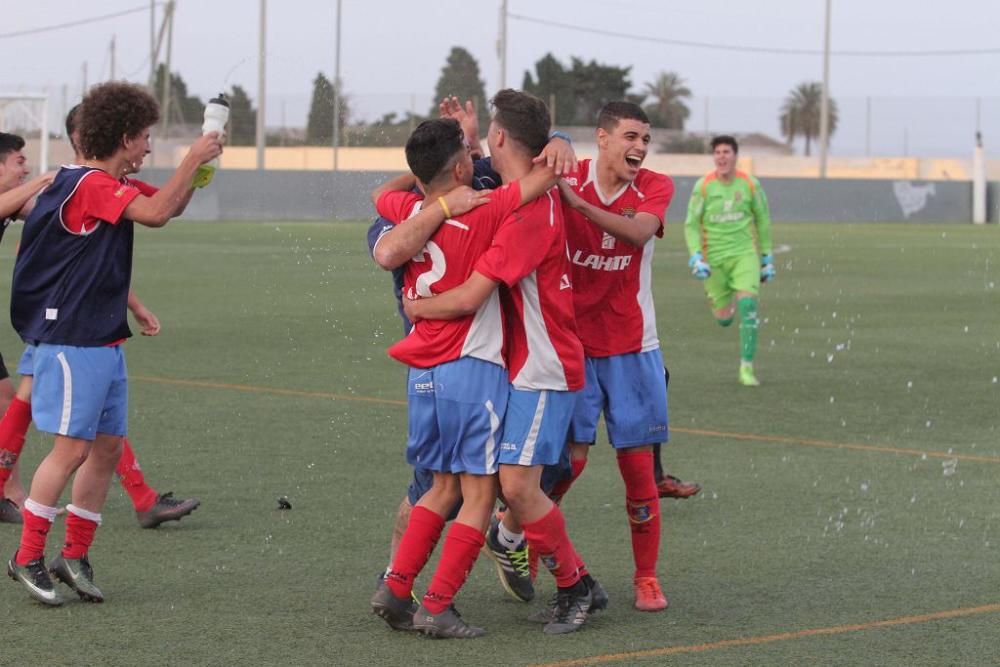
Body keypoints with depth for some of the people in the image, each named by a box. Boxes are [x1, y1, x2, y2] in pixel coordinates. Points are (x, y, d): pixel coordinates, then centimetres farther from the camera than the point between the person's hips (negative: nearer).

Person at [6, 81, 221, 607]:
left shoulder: (109, 186, 15)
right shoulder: (90, 184, -16)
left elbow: (167, 204, 26)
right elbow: (157, 213, -27)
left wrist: (199, 162, 10)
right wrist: (192, 159, -16)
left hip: (105, 342, 10)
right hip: (73, 342, -10)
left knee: (108, 448, 9)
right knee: (72, 447, -10)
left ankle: (75, 557, 16)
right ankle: (27, 558, -3)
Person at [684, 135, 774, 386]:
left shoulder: (750, 184, -4)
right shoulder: (703, 186, -7)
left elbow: (762, 221, 9)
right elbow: (691, 224, -1)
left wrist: (767, 258, 12)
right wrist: (696, 257, -14)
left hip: (745, 254, 0)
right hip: (714, 257, 0)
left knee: (747, 305, -20)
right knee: (723, 318, 7)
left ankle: (747, 368, -15)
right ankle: (730, 304, 48)